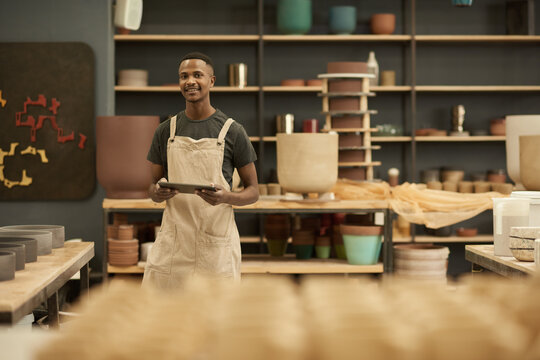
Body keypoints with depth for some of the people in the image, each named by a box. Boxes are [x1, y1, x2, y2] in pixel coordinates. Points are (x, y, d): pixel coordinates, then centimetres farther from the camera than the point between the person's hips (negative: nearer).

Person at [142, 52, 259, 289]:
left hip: (216, 242, -2)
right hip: (174, 241, 2)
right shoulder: (166, 130, 8)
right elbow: (152, 187, 14)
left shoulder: (232, 131, -1)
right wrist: (157, 193, -11)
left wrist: (226, 197, -19)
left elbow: (253, 191, 3)